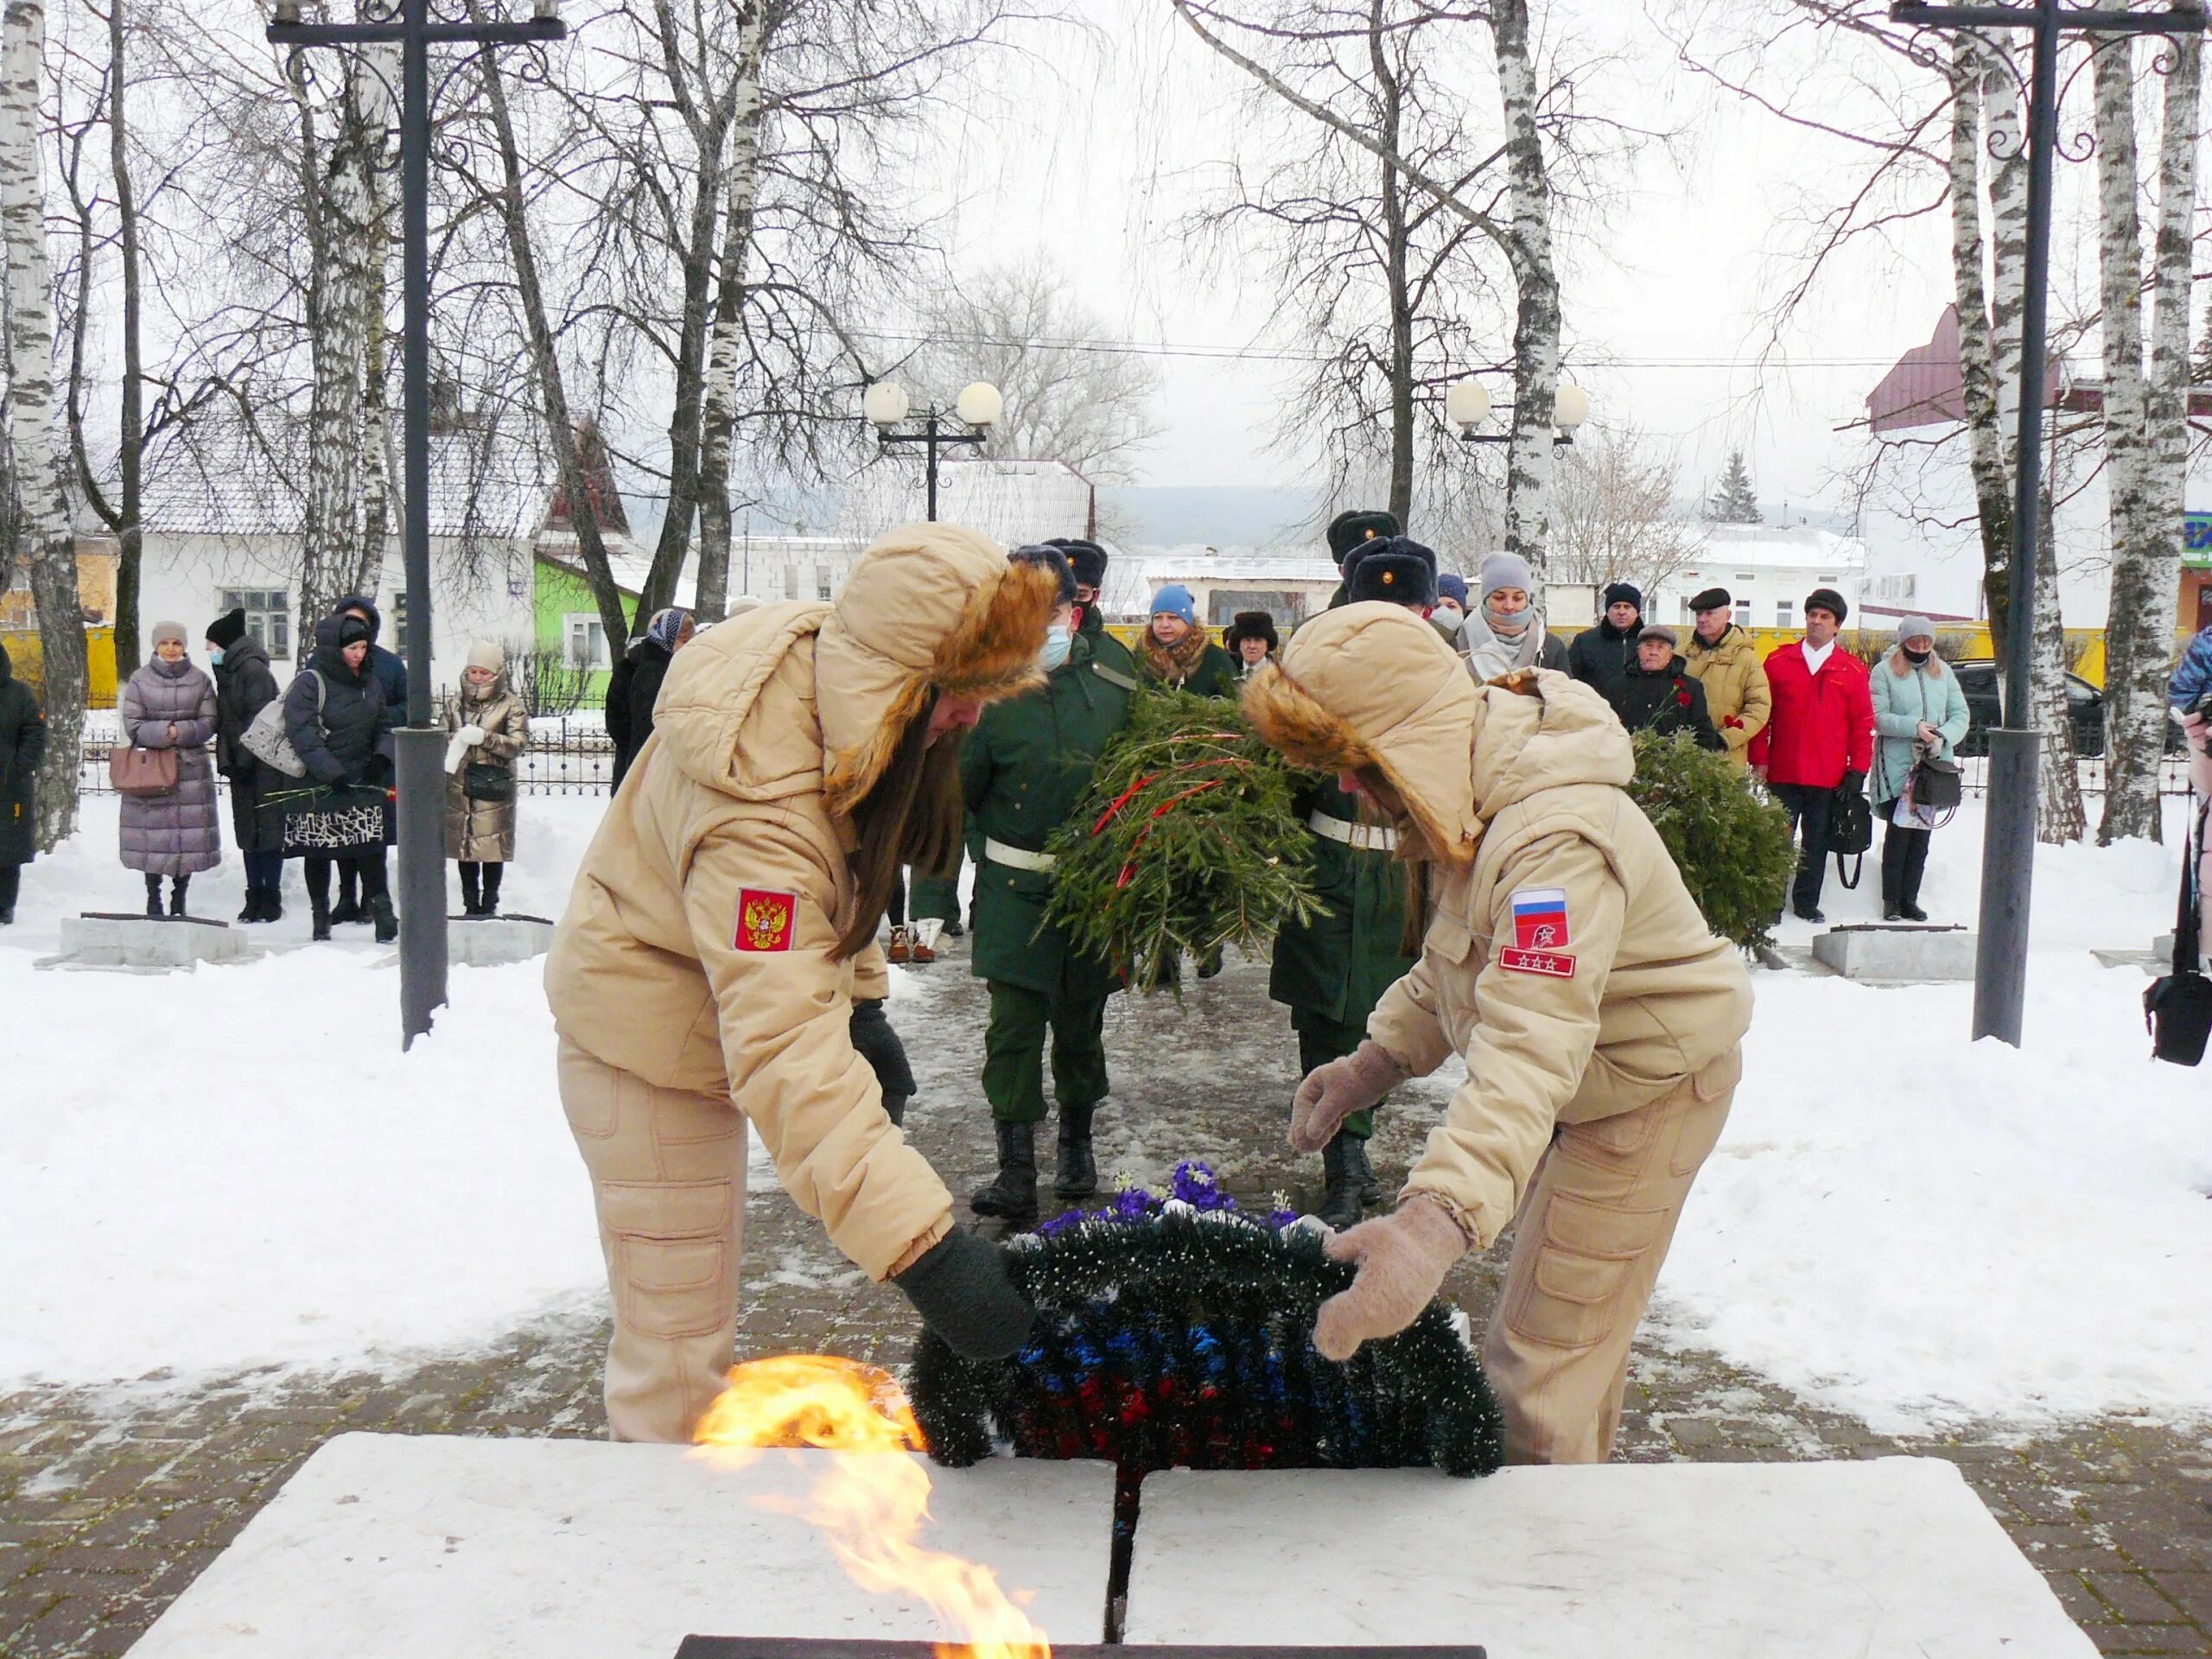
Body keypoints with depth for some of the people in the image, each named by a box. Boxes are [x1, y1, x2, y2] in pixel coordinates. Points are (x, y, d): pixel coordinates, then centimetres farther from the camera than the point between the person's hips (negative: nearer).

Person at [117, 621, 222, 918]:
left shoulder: (200, 681, 7)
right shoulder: (140, 680, 4)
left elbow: (209, 723, 2)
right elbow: (132, 726, -1)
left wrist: (180, 732, -13)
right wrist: (167, 732, -14)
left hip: (191, 769, 1)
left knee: (190, 835, -1)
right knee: (152, 835, -1)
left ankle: (179, 898, 12)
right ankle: (153, 896, 11)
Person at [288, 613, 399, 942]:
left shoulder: (371, 682, 9)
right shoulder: (309, 683, -11)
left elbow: (385, 723, 17)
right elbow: (302, 733, -18)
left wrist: (382, 755, -3)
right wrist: (332, 774, -21)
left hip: (361, 779, 4)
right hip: (317, 786, -4)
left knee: (370, 848, -5)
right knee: (317, 853, 6)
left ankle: (381, 911, -1)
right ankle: (320, 917, 19)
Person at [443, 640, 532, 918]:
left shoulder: (510, 704, -1)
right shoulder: (456, 702, 10)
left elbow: (519, 742, -10)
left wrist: (484, 737, -20)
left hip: (493, 789, -3)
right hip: (459, 788, 3)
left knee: (493, 847, 0)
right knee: (463, 844, 9)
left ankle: (489, 903, 12)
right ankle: (471, 903, 20)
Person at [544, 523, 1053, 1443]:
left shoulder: (827, 658, -13)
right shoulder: (760, 811, -41)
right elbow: (785, 1053, -49)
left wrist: (857, 992, 7)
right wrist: (922, 1245, -55)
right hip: (649, 1046, -10)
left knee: (711, 1255, 26)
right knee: (678, 1342, -5)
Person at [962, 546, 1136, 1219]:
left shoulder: (1112, 691, 1)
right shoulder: (990, 696, -6)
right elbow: (956, 793, -2)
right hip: (1015, 886, -2)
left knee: (1081, 1023, 15)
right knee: (1014, 1023, -7)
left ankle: (1077, 1144, 35)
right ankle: (1015, 1170, -1)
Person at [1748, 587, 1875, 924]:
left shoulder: (1853, 670, 5)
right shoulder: (1779, 661, 4)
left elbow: (1863, 723, 5)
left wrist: (1858, 769, -1)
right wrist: (1759, 759, -2)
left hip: (1828, 776, 1)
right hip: (1783, 772, -1)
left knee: (1816, 842, 9)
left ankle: (1807, 902, 19)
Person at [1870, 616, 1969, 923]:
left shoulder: (1943, 672, 13)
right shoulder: (1884, 671, 0)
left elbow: (1960, 714, 8)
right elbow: (1878, 717, -8)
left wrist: (1944, 736, -12)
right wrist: (1914, 727, -20)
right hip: (1897, 767, -4)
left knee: (1922, 833, 6)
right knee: (1898, 832, -6)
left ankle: (1910, 898, 12)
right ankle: (1891, 900, 1)